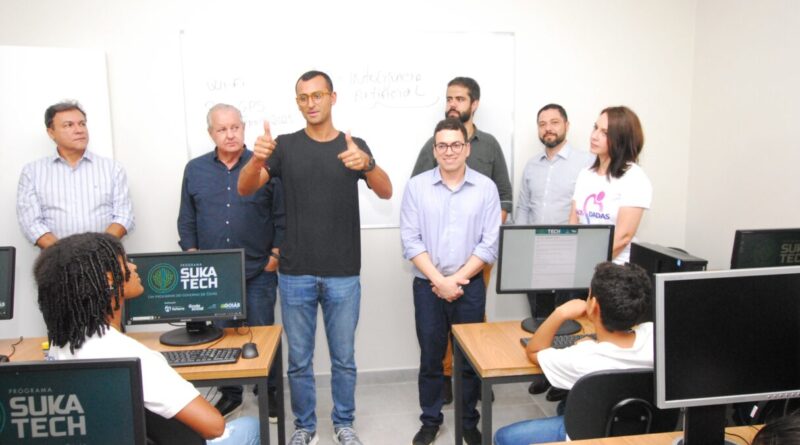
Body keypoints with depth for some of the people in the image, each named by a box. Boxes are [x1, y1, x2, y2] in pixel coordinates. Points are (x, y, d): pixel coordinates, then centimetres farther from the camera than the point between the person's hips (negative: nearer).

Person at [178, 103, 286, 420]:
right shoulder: (195, 169, 7)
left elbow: (281, 216, -1)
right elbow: (186, 220, 11)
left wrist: (276, 254, -6)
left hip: (259, 272, -2)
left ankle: (267, 392, 25)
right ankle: (230, 393, 30)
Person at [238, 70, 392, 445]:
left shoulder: (354, 146, 1)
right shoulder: (285, 146, 1)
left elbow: (386, 192, -11)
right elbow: (245, 189, -9)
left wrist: (366, 163, -33)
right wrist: (257, 158, -31)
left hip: (343, 275, 0)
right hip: (295, 274, 0)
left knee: (344, 357, 12)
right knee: (299, 359, 12)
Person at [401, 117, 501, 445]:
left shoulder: (486, 188, -2)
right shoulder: (416, 186, -2)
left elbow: (489, 244, -5)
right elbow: (410, 241, -6)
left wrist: (457, 279, -11)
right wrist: (439, 280, -13)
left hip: (471, 286, 0)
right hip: (427, 286, 0)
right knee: (430, 357, 11)